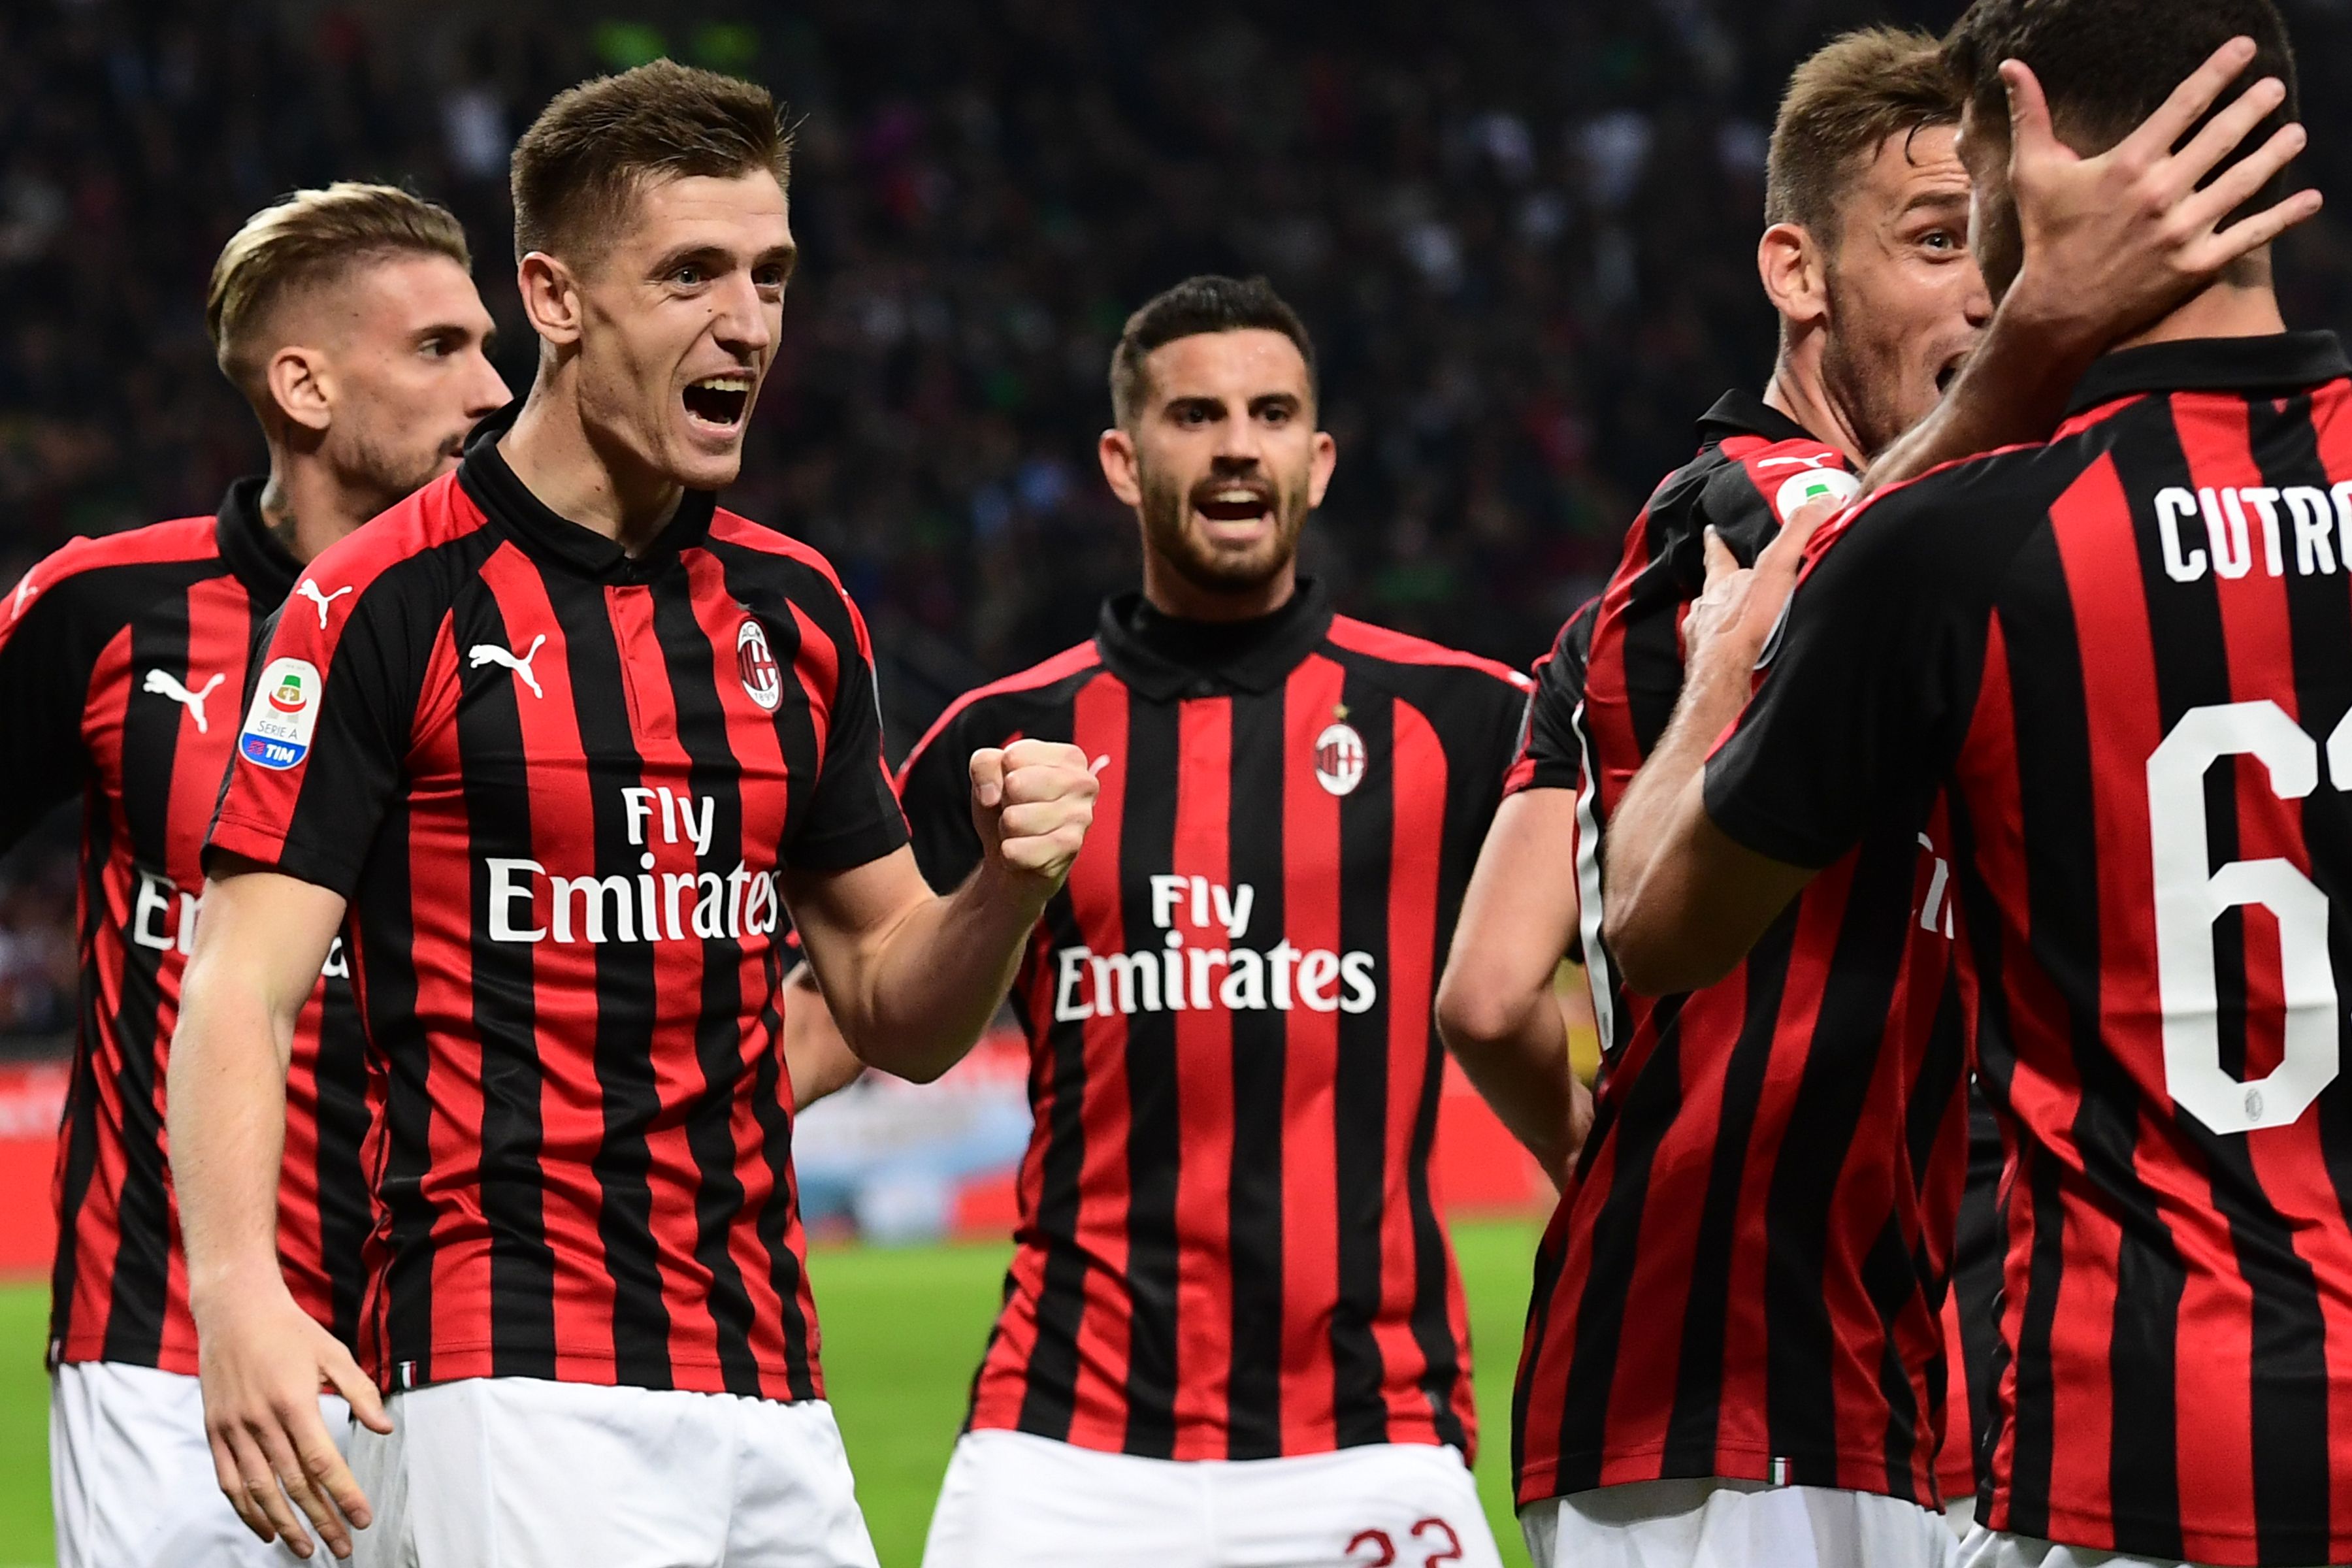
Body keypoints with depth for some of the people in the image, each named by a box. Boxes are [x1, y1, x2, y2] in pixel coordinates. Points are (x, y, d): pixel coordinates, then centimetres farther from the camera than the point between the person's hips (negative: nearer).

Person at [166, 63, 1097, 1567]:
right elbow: (243, 981, -11)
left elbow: (897, 1010, 18)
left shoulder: (797, 608, 14)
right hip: (508, 1383, -6)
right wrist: (237, 1287, -27)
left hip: (772, 1405, 6)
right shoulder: (392, 599, -5)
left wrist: (1008, 878, -4)